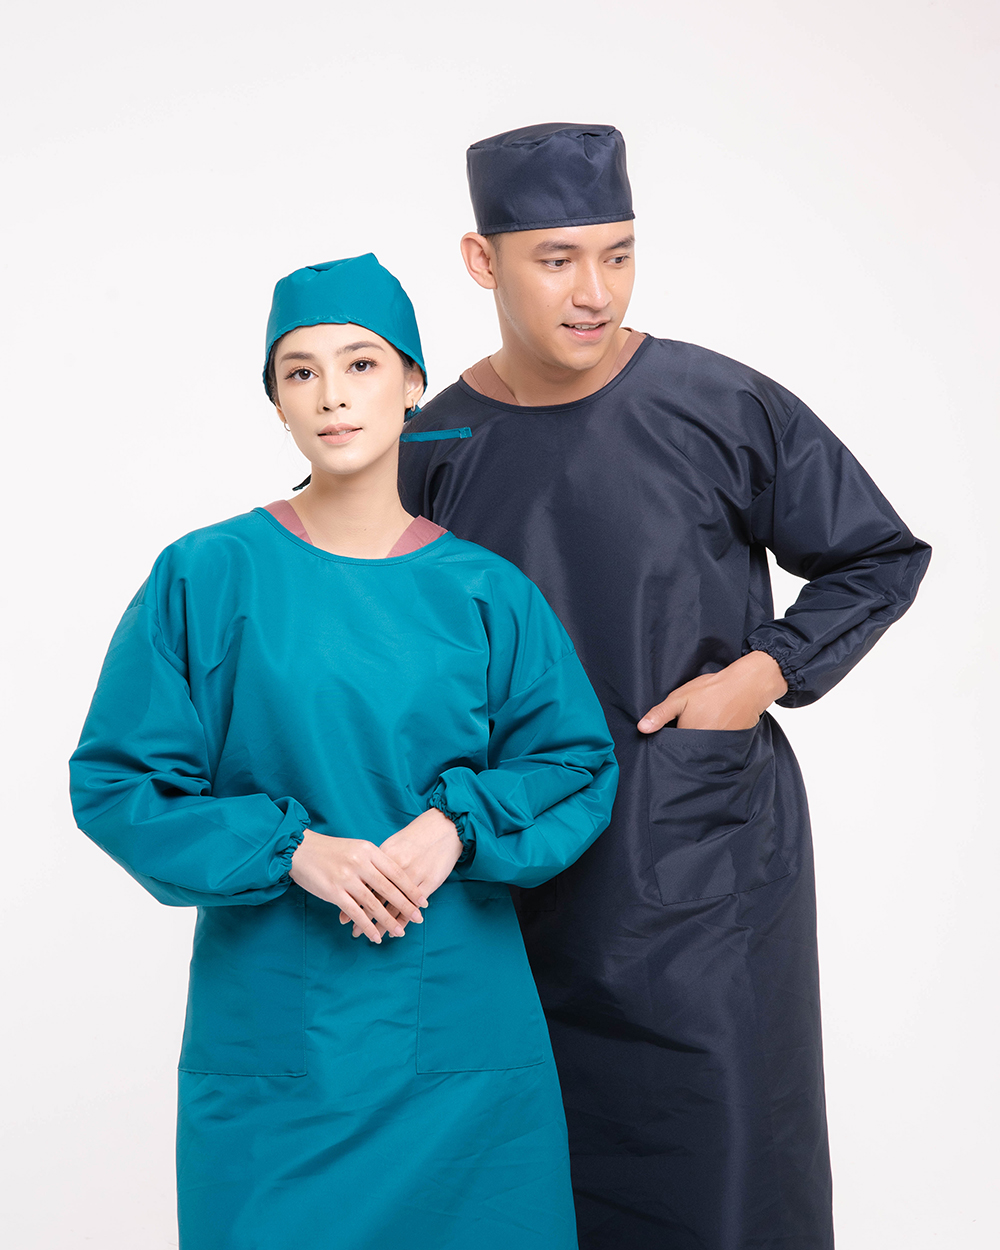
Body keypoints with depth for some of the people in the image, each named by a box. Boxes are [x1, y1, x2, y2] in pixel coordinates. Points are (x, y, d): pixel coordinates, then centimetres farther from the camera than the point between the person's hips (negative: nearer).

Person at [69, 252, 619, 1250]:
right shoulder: (206, 578, -4)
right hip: (272, 1026, -1)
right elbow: (116, 781, -4)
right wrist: (290, 848, -16)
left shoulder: (485, 592, 1)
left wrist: (459, 823, -13)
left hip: (459, 1019, 2)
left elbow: (579, 765, 5)